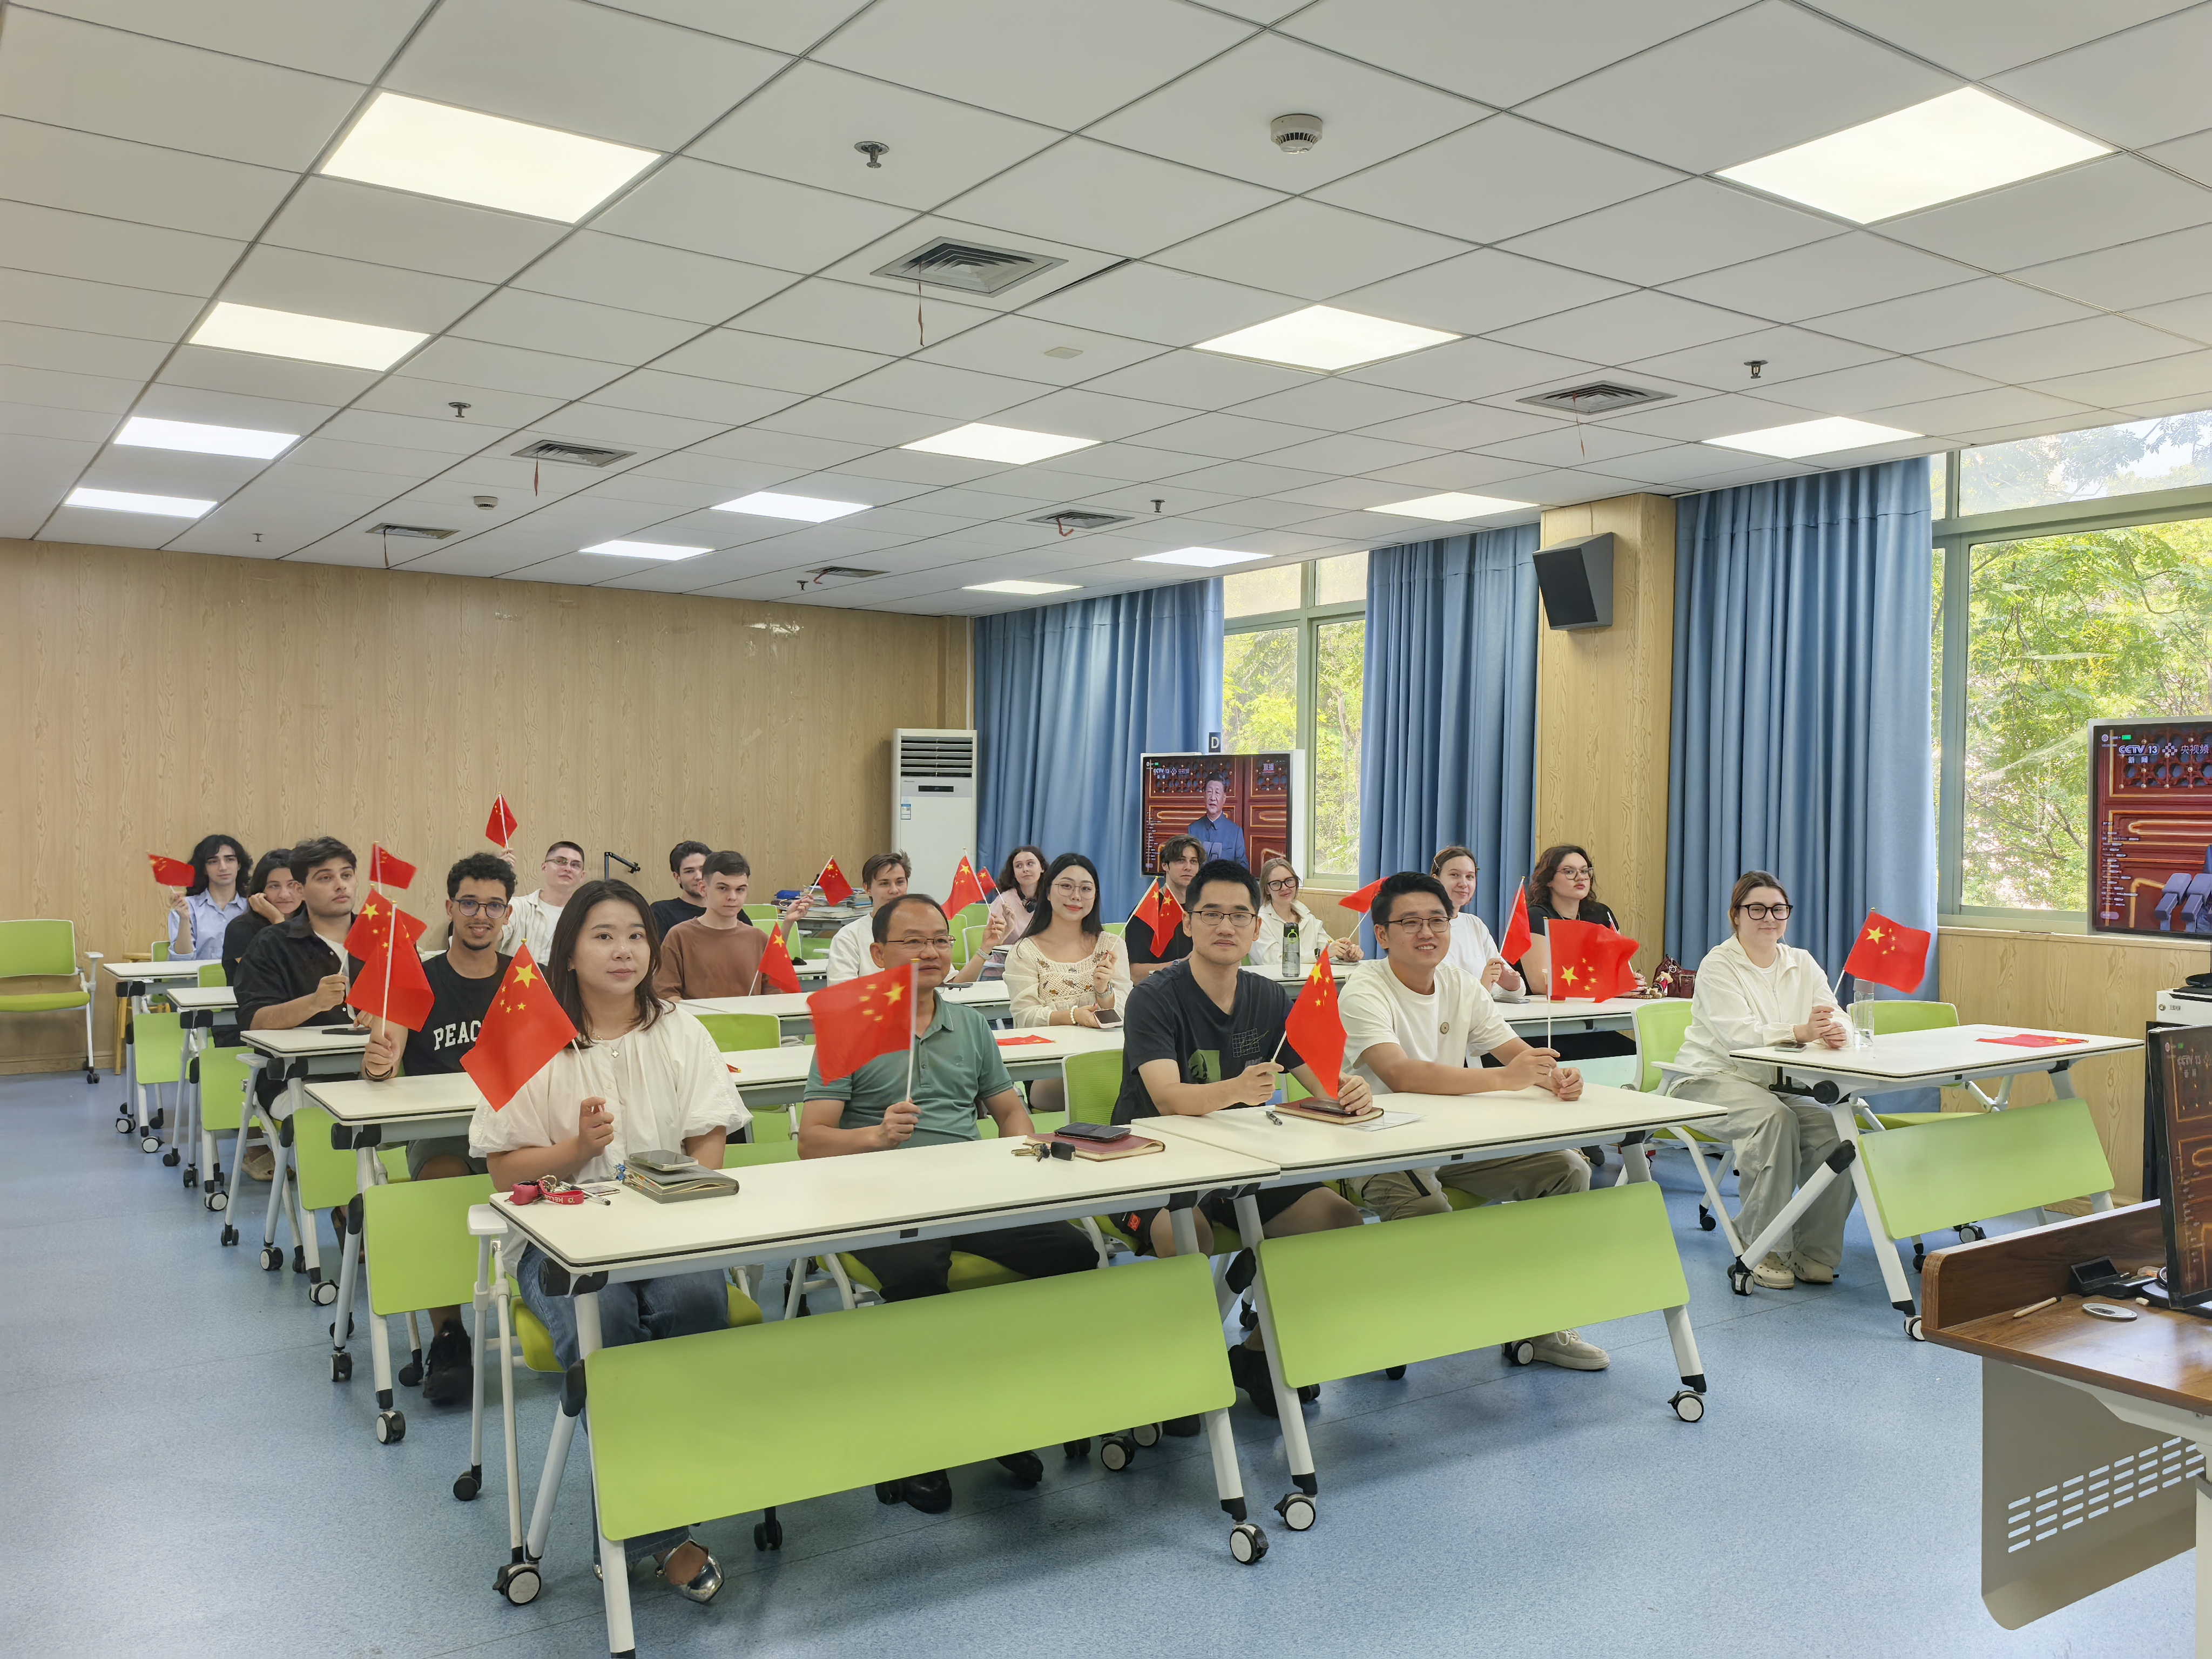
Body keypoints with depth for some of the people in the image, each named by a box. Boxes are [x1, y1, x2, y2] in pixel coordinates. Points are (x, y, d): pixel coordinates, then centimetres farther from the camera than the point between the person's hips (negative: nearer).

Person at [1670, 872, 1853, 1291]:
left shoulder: (1802, 964, 11)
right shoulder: (1718, 965, -7)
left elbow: (1834, 1017, -2)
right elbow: (1737, 1033, -22)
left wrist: (1836, 1032, -28)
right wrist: (1800, 1031, -38)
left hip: (1775, 1084, 6)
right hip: (1714, 1080, -5)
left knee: (1833, 1129, -20)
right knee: (1775, 1118, -33)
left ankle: (1813, 1252, -5)